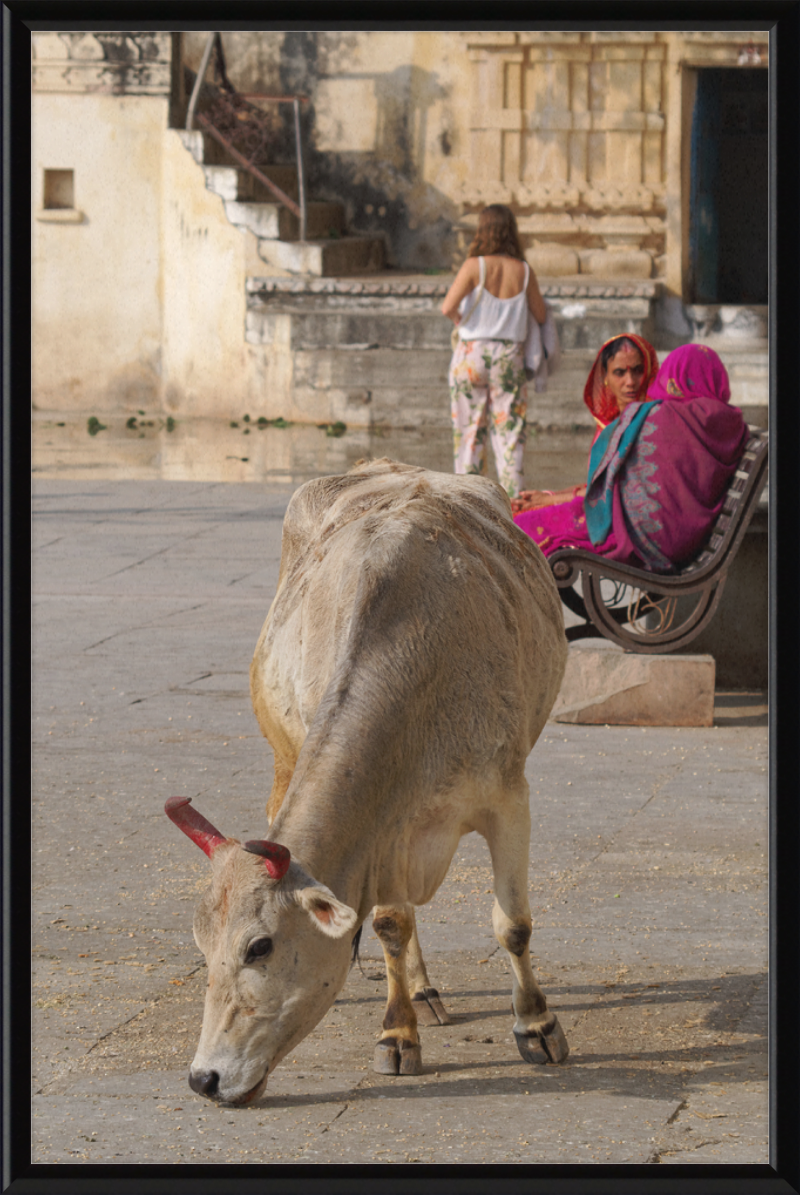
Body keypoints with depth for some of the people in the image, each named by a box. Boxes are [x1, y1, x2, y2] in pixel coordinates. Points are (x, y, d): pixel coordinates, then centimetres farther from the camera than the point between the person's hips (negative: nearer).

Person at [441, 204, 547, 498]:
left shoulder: (474, 267, -12)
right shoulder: (523, 271, -4)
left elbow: (448, 308, -19)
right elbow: (541, 316, 6)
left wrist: (461, 321, 1)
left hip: (472, 352, -2)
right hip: (510, 355, 2)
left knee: (469, 429, 7)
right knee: (509, 429, 7)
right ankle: (512, 493, 3)